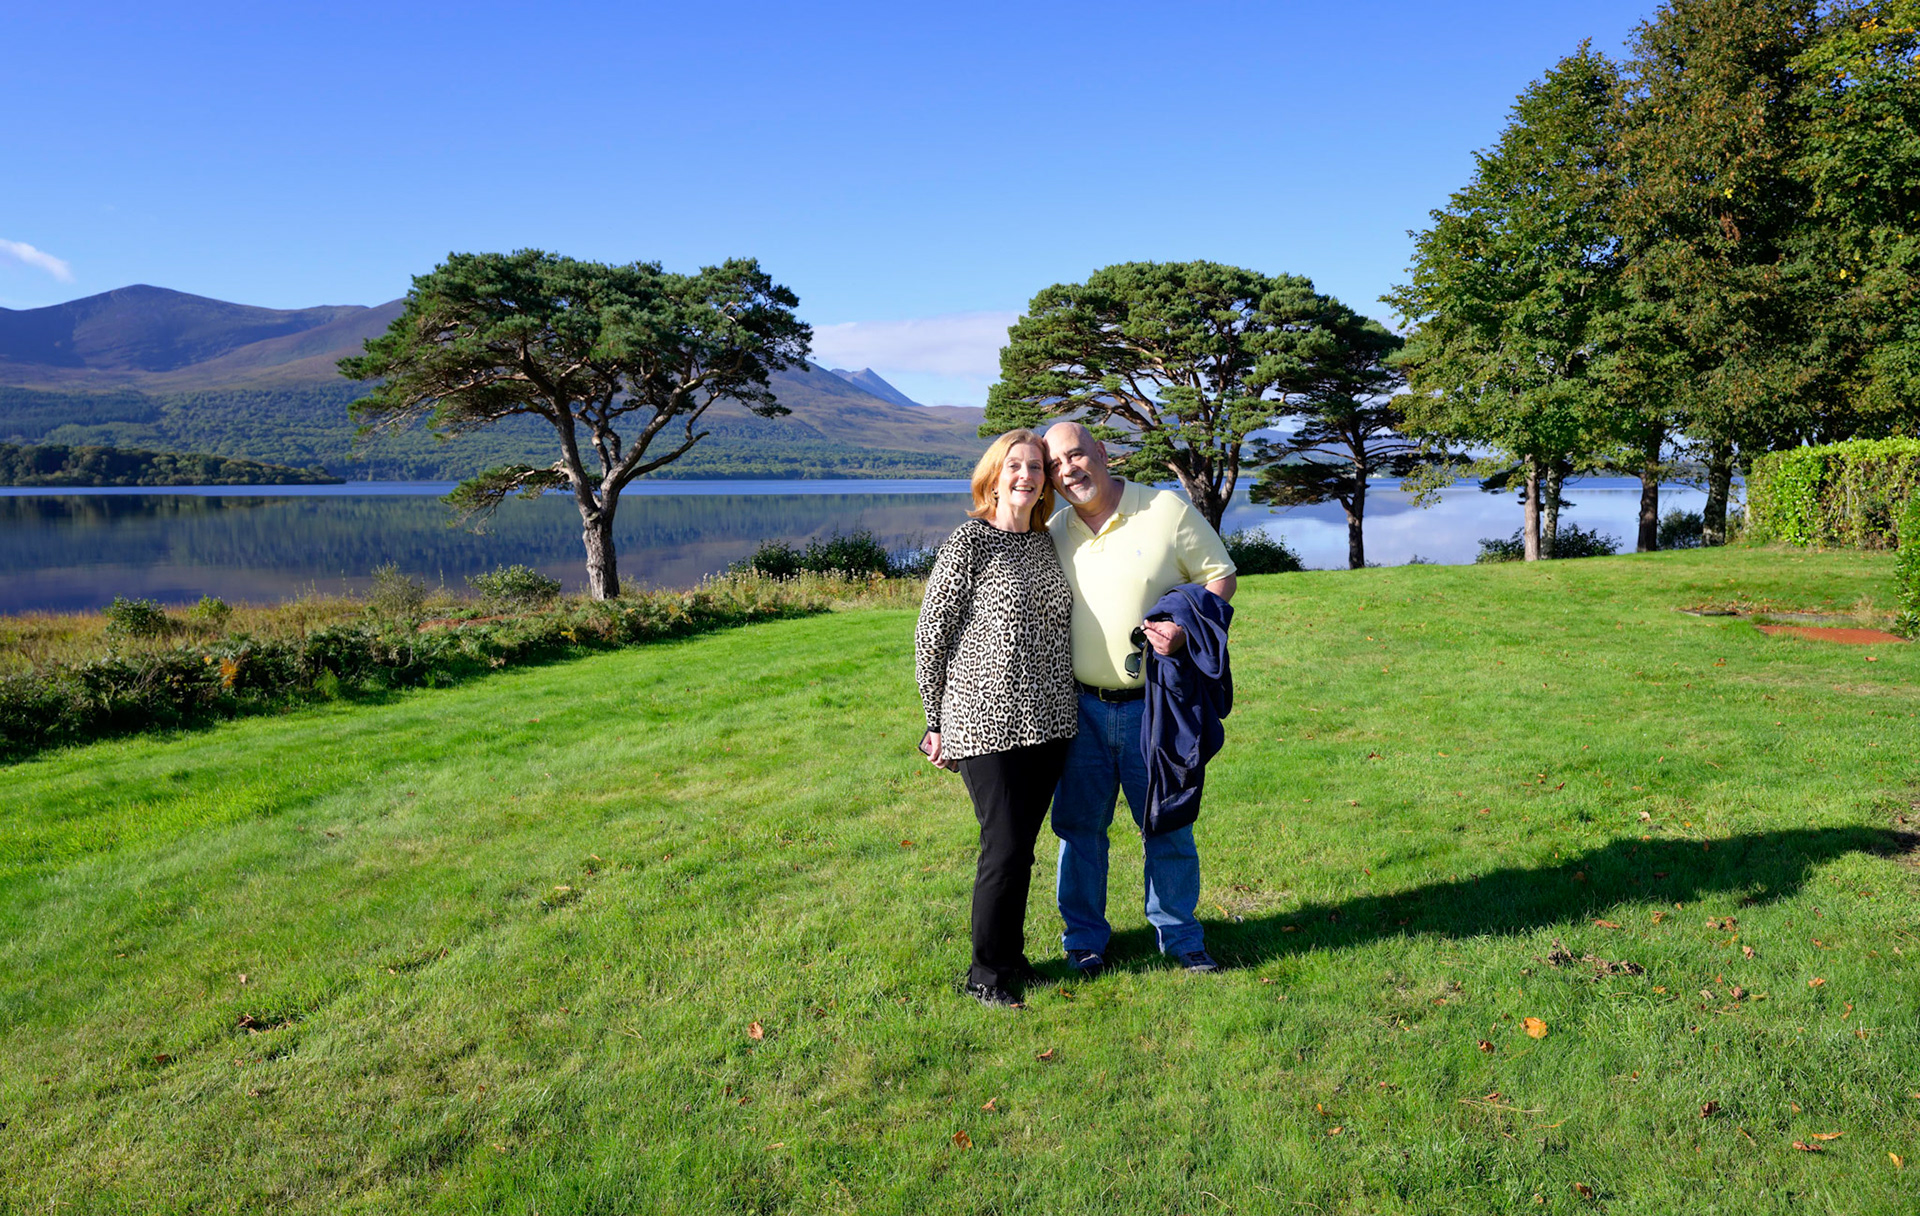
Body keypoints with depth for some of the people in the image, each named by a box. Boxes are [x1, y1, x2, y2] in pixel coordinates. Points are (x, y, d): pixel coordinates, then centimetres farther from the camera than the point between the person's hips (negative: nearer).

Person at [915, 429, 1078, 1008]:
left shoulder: (1046, 542, 11)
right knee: (1005, 847, -3)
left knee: (1022, 844, 12)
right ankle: (986, 972, 15)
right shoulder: (968, 542, -8)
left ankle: (1011, 956, 29)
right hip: (987, 722, -6)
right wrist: (938, 721, -1)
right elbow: (930, 634, -5)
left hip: (1048, 722, 6)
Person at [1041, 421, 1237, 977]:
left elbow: (1221, 576, 0)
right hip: (1080, 706, 2)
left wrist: (1184, 627, -18)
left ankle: (1179, 934, 27)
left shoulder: (1167, 510, -5)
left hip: (1153, 704, -2)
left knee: (1167, 824, 9)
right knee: (1079, 824, 10)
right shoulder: (1053, 535, 4)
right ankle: (1084, 937, 26)